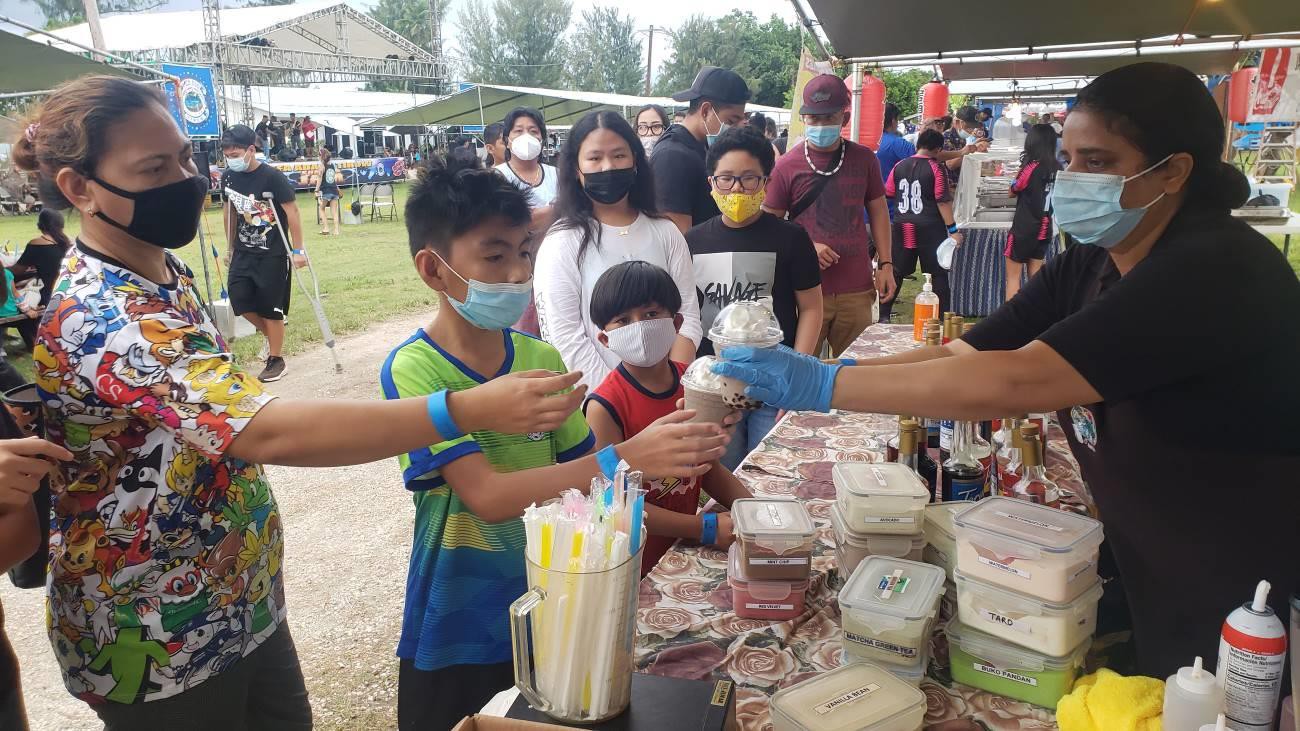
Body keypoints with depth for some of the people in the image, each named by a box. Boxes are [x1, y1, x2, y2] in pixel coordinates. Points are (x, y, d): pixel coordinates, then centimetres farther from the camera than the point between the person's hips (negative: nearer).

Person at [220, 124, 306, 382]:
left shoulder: (272, 176, -17)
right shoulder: (228, 176, 1)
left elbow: (292, 211, -13)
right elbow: (230, 211, 13)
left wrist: (298, 250, -14)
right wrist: (230, 248, 17)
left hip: (272, 253, -5)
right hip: (244, 251, 5)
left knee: (270, 307, 0)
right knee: (239, 300, 0)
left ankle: (276, 360, 15)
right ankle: (269, 333, 29)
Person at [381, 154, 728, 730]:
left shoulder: (540, 358, -1)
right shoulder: (413, 369, -18)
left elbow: (577, 472, 3)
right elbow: (487, 496, -29)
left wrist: (667, 457, -15)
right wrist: (626, 458, -36)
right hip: (457, 637, -4)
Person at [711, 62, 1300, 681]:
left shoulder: (1220, 270, -27)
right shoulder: (1086, 268, -1)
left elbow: (1012, 382, -35)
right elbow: (961, 354, -8)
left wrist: (824, 384, -33)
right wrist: (799, 375, -21)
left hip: (1246, 612, -6)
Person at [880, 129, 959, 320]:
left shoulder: (899, 166, 4)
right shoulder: (936, 168, -8)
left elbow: (888, 194, 9)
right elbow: (943, 200, -12)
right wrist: (953, 229, -9)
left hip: (902, 227, 4)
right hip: (930, 228, -4)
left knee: (895, 272, 11)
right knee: (938, 274, 4)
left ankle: (883, 314, 11)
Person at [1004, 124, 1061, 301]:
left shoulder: (1032, 167, -17)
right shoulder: (1056, 168, 2)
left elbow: (1013, 191, -3)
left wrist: (1019, 173, 9)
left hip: (1024, 229, -6)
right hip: (1043, 229, 6)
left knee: (1013, 277, 1)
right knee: (1036, 277, 13)